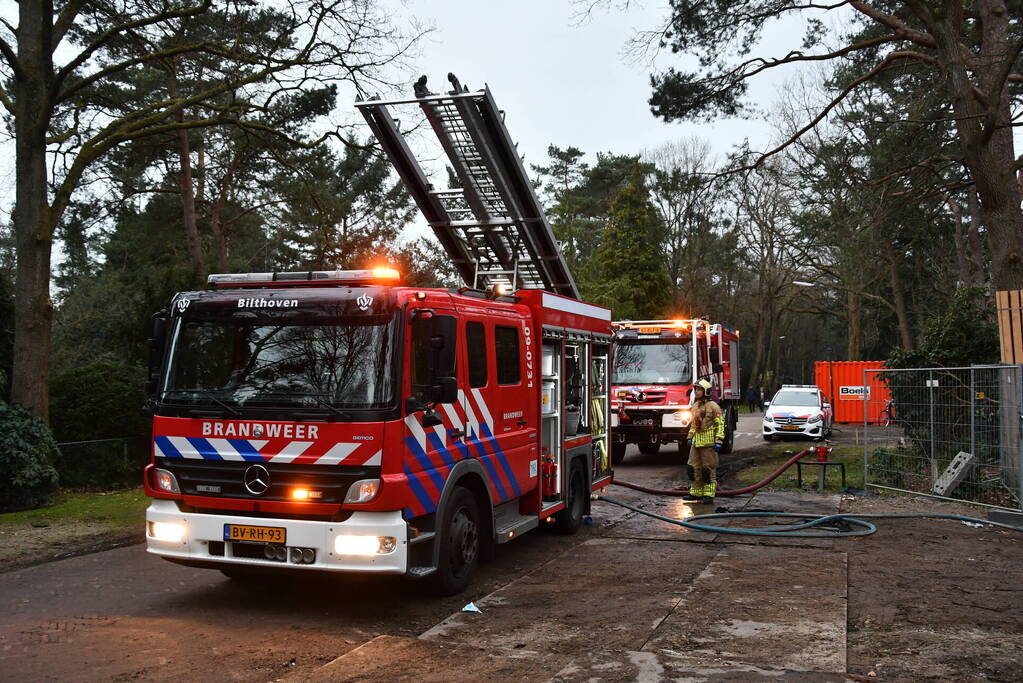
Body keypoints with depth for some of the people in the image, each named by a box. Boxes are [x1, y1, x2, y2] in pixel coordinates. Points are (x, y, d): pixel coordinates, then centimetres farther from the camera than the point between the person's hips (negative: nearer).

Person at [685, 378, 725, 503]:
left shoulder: (713, 406, -8)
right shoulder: (695, 406, 16)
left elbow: (720, 424, -10)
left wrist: (718, 441, -16)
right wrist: (690, 437, 22)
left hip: (708, 443, -8)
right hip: (696, 442, 8)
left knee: (709, 469, -3)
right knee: (693, 468, 9)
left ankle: (709, 494, 2)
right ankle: (695, 492, 18)